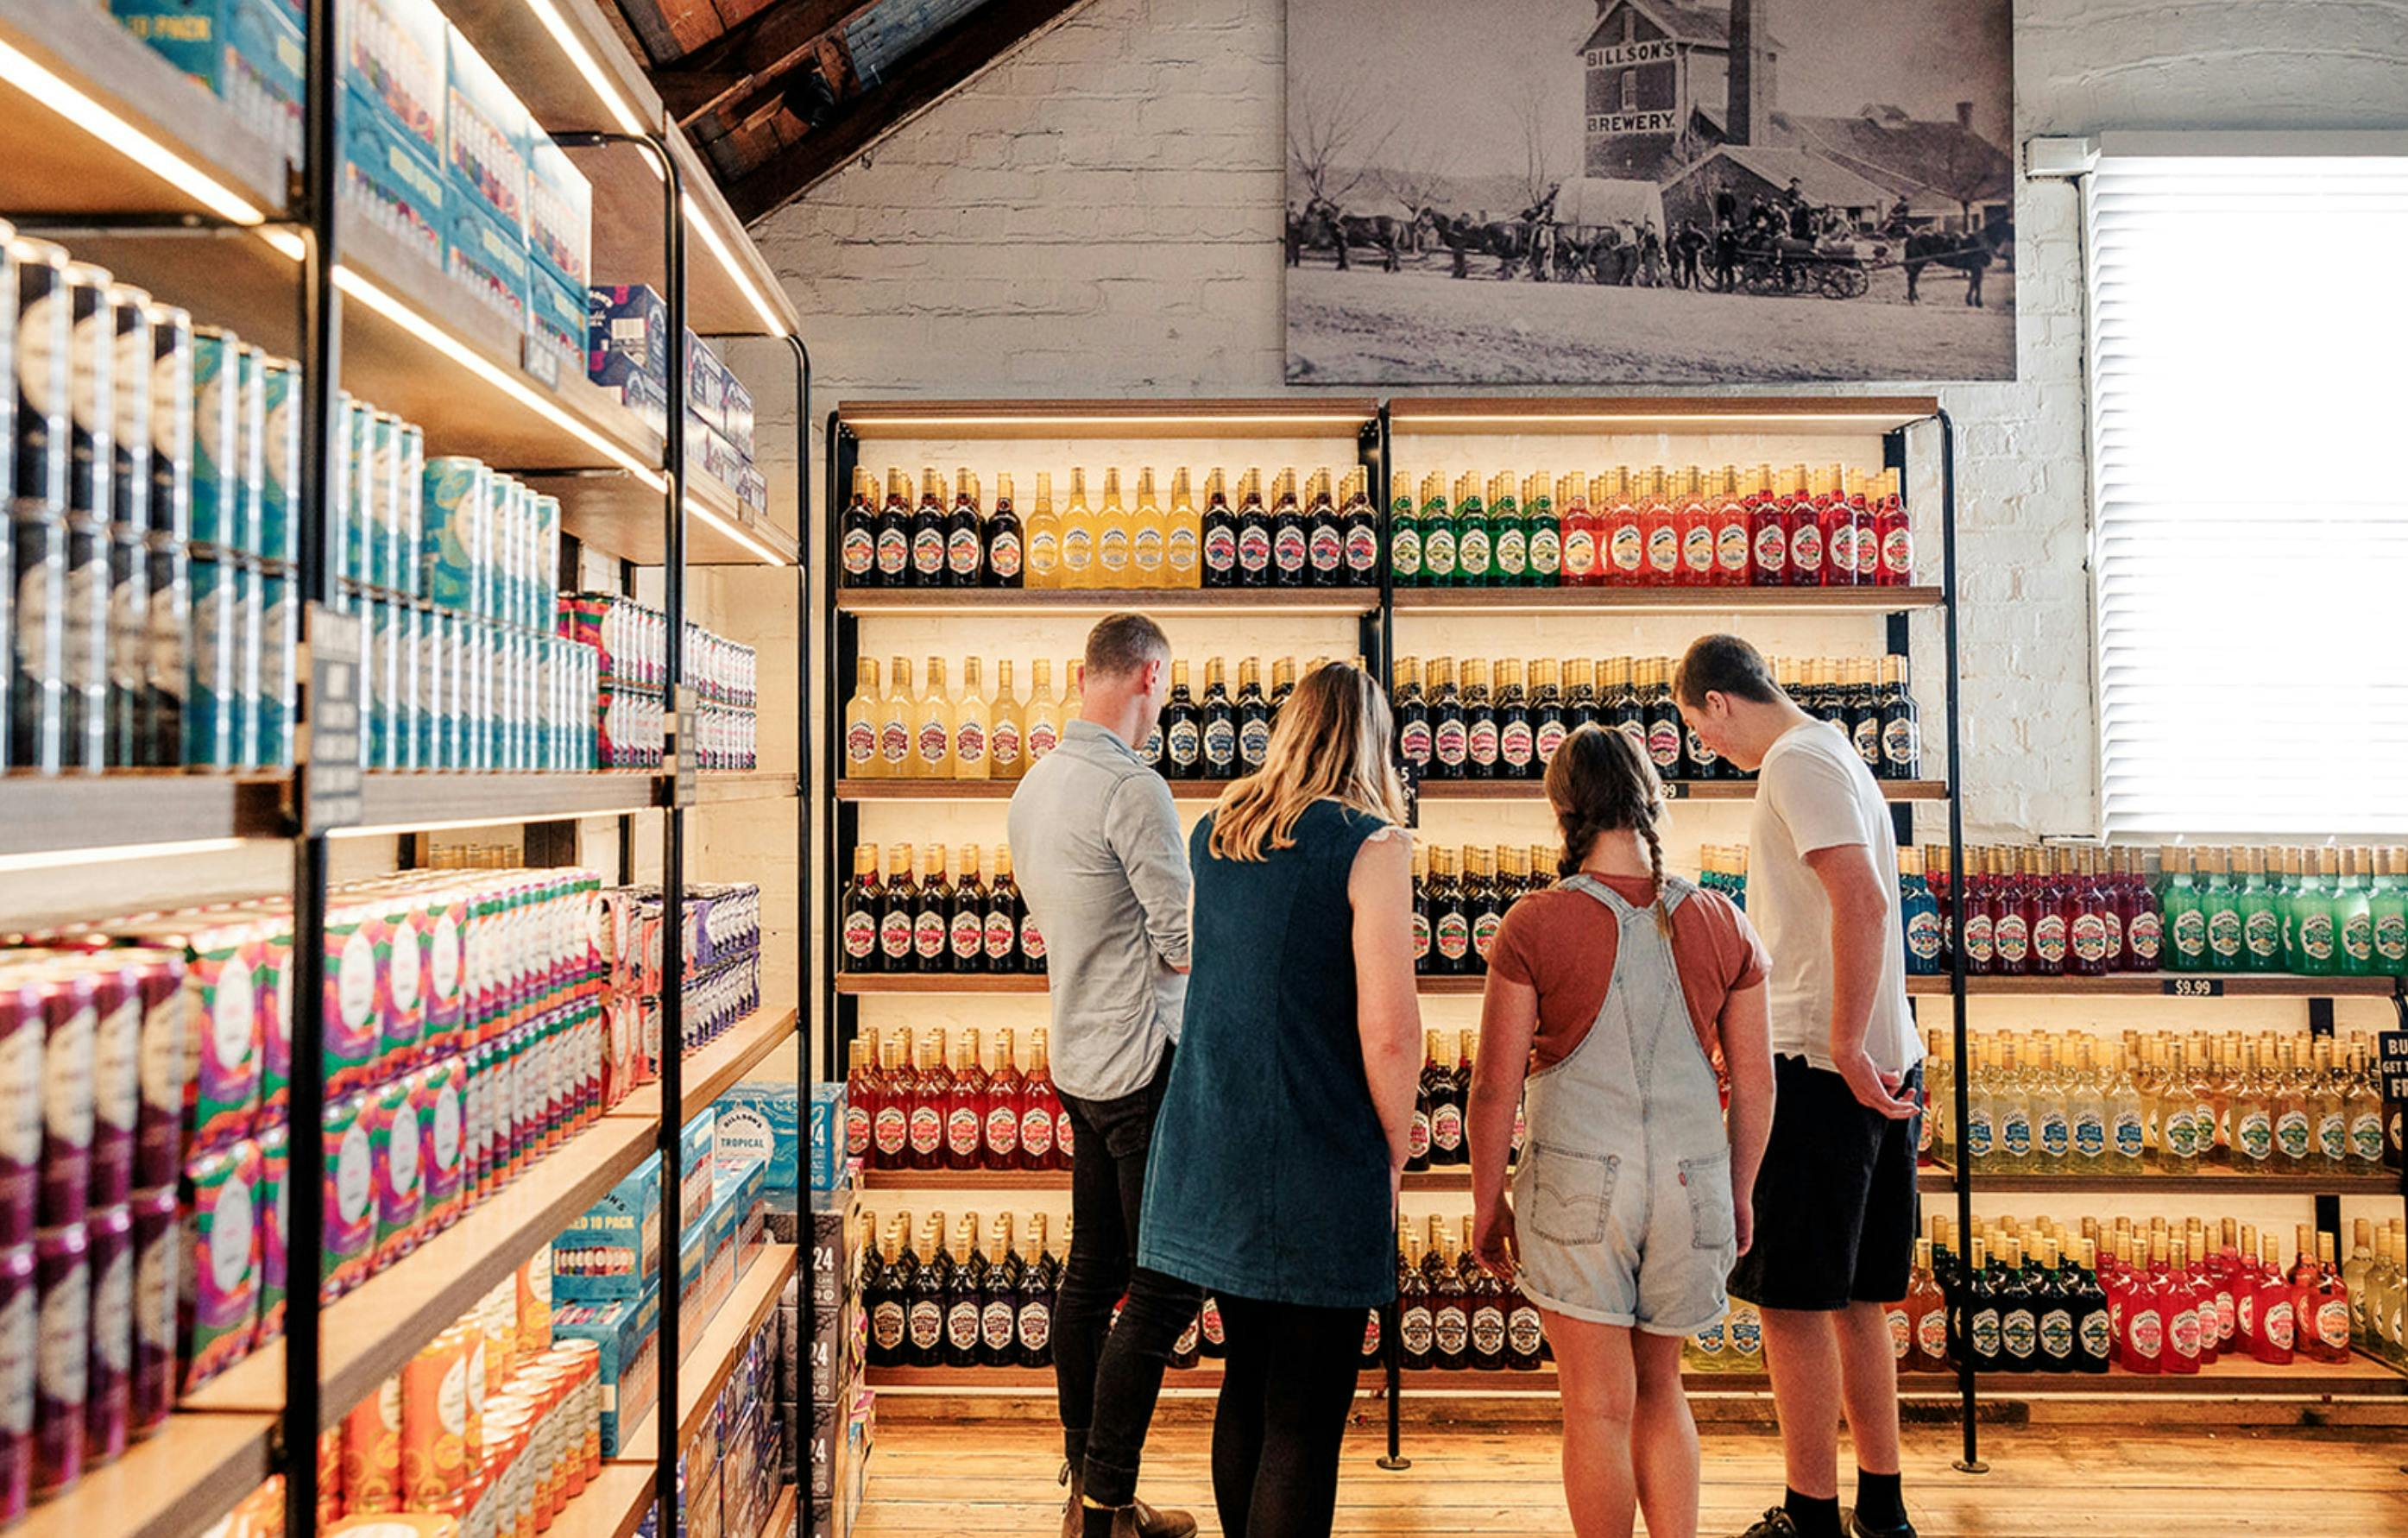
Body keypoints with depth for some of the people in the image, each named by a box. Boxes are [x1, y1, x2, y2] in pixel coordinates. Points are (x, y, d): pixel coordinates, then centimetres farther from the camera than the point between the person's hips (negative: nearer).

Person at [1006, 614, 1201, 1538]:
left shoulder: (1036, 783, 10)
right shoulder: (1133, 787, -19)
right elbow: (1184, 945, -18)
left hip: (1077, 1062, 9)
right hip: (1144, 1065, -9)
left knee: (1093, 1272, 16)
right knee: (1164, 1291, -1)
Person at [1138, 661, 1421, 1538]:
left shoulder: (1212, 833, 7)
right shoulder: (1370, 845, -12)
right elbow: (1388, 1030, -17)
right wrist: (1395, 1153, -3)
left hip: (1211, 1155, 7)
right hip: (1320, 1170, -6)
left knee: (1246, 1382, 21)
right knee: (1305, 1422, 4)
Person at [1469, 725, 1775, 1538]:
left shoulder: (1535, 923, -9)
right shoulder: (1721, 924, 1)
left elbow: (1495, 1084, -8)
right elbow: (1755, 1083, 6)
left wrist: (1487, 1198, 4)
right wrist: (1740, 1194, 19)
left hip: (1578, 1181, -3)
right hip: (1691, 1181, 4)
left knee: (1599, 1408, 8)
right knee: (1660, 1390, 21)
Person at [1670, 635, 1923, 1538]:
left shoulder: (1796, 762, -11)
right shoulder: (1836, 755, 20)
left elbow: (1865, 901, -23)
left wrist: (1843, 1046, -22)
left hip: (1818, 1068, -10)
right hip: (1881, 1066, 10)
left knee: (1792, 1296, -2)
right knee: (1854, 1296, 16)